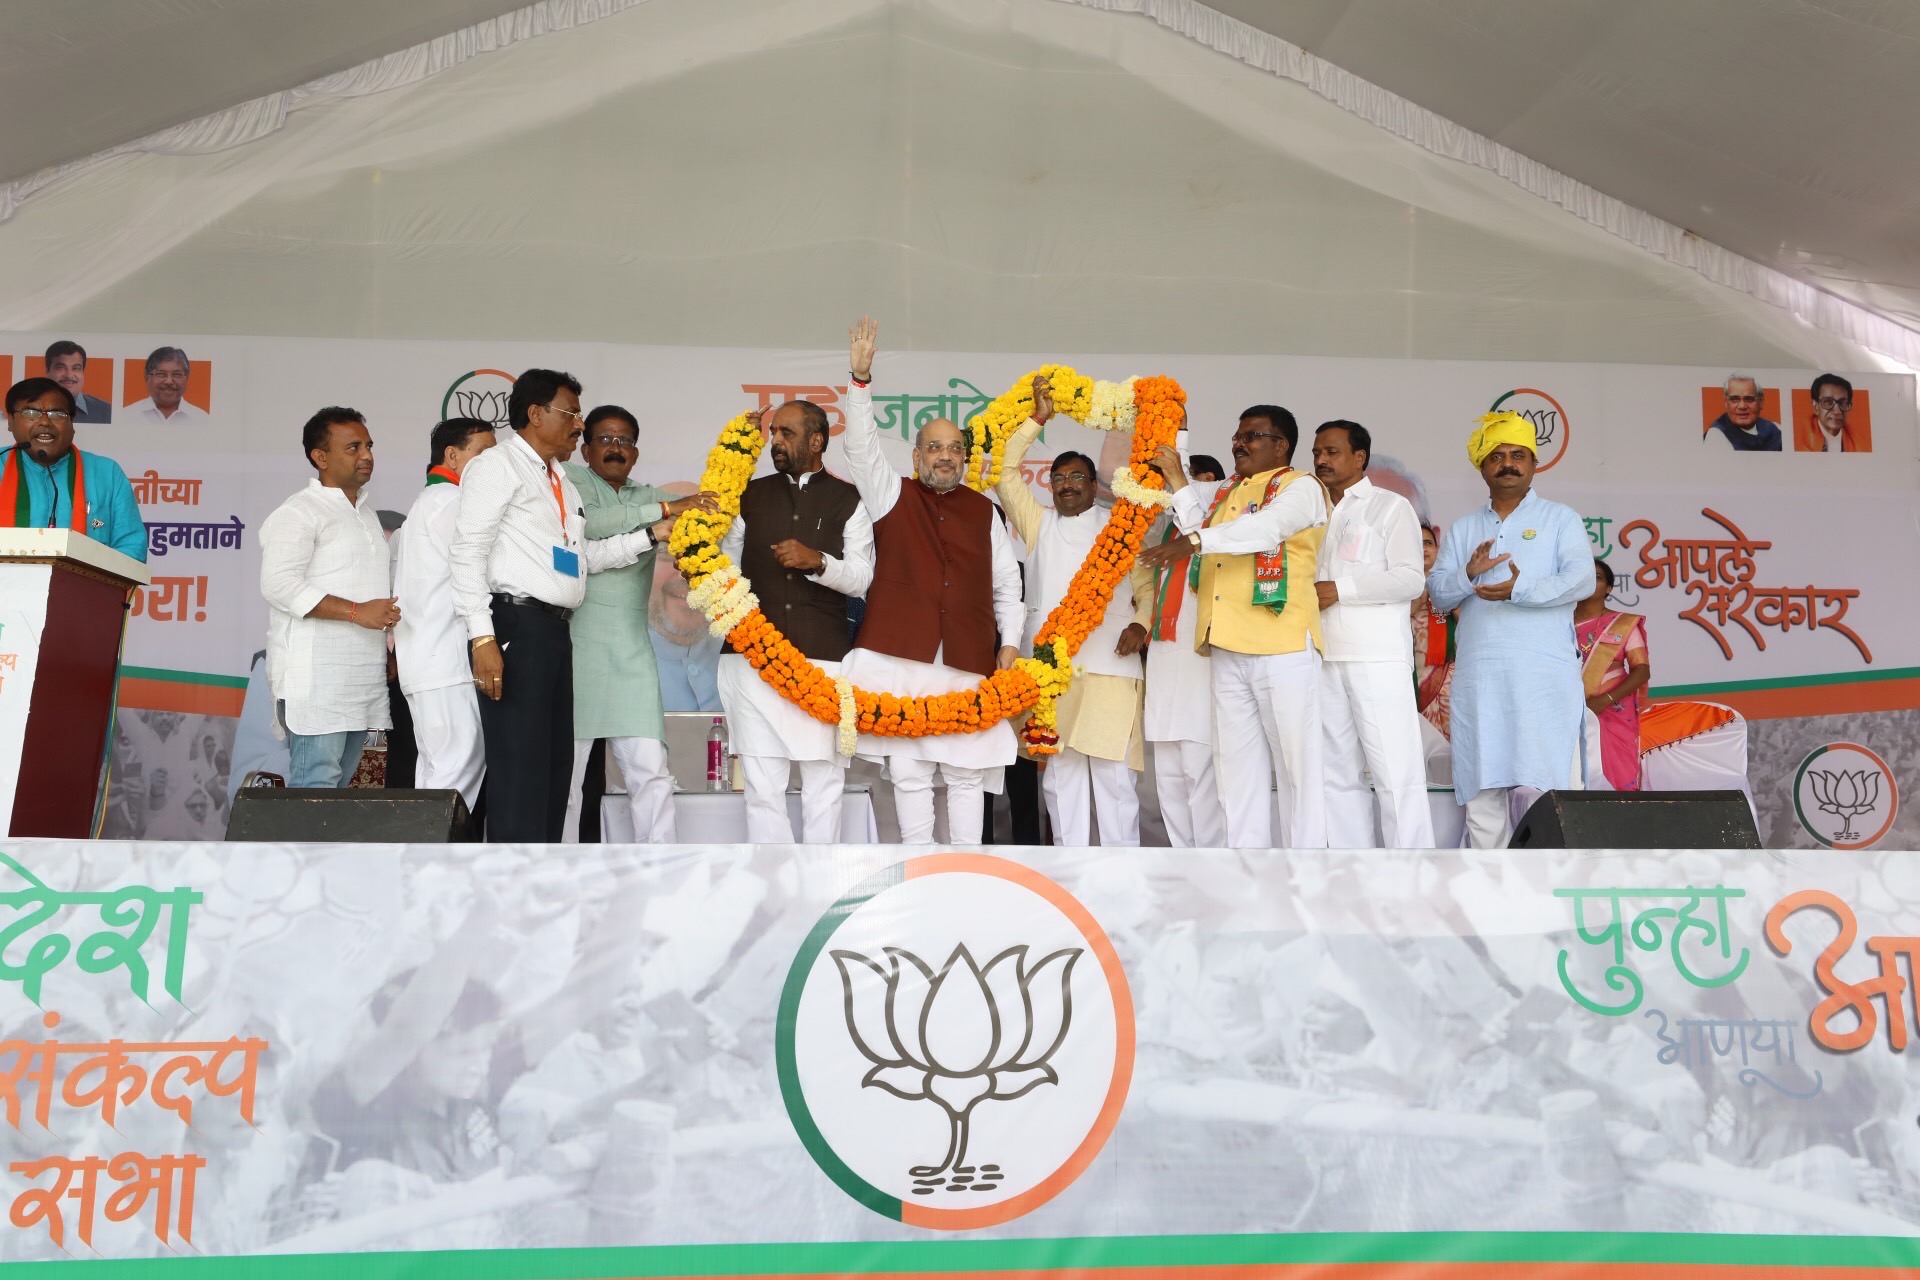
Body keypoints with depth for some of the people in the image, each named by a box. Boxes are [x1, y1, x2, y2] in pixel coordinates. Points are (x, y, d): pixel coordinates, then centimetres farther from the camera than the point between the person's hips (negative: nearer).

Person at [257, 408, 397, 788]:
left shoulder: (366, 513, 21)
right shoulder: (299, 512, -6)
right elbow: (279, 584, -19)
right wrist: (357, 612, -22)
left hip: (362, 679, 8)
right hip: (316, 678, -8)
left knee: (339, 783, 9)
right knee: (315, 786, -11)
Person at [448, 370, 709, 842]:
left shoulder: (561, 481, 23)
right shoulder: (497, 465, -3)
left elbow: (583, 554, 22)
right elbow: (467, 554, -11)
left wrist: (649, 535, 13)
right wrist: (482, 638, -20)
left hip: (555, 630, 9)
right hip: (514, 625, -9)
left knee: (555, 763, 12)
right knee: (520, 765, -9)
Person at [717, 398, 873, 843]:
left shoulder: (847, 500, 7)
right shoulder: (752, 495, 14)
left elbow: (860, 577, -1)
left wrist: (817, 561, -17)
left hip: (823, 658, -1)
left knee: (824, 782, 4)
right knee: (762, 785, 0)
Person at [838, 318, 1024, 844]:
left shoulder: (983, 510, 14)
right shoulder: (892, 495, 9)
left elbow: (1007, 583, 15)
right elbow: (861, 446, -6)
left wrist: (1010, 641, 5)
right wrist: (861, 379, -18)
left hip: (969, 661, 2)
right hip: (900, 658, -2)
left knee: (967, 772, 4)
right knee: (908, 771, 1)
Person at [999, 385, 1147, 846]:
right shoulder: (1038, 524, 18)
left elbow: (1146, 586, 10)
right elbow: (1005, 469, 12)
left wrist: (1141, 626, -8)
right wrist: (1038, 419, 8)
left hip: (1109, 668, -2)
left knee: (1113, 773, -6)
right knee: (1060, 774, 2)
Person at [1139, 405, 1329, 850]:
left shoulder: (1301, 486, 0)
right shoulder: (1223, 492, 23)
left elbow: (1265, 527, -18)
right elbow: (1200, 531, 10)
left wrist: (1191, 542, -27)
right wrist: (1176, 477, 8)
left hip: (1282, 646, -7)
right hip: (1228, 648, 7)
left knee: (1296, 760, -3)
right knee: (1238, 762, 8)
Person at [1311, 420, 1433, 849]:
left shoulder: (1390, 506, 5)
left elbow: (1411, 578, -7)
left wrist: (1341, 588, -13)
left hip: (1377, 657, -6)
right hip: (1324, 659, 6)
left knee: (1395, 772, -9)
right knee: (1339, 773, 6)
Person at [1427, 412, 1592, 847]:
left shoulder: (1561, 519, 10)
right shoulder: (1463, 528, 19)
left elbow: (1582, 580, -5)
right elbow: (1437, 593, 10)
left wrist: (1520, 590, -19)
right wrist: (1468, 574, -11)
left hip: (1545, 678, -3)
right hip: (1479, 678, 3)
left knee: (1549, 785, -7)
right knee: (1482, 789, 2)